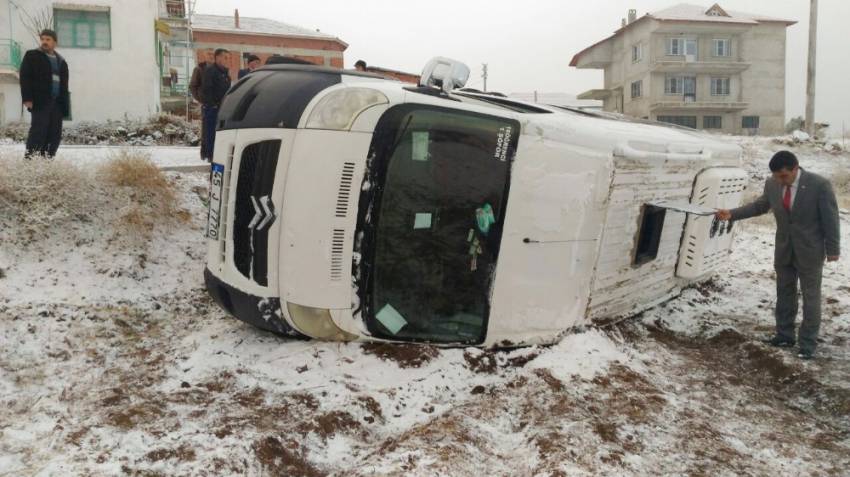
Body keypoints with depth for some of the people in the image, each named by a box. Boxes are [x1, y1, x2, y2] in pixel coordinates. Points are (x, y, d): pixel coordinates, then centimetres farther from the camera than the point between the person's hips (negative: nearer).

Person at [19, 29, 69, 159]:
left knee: (55, 133, -1)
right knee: (38, 130, -13)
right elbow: (25, 77, -1)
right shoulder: (32, 56, 8)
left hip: (57, 102, 5)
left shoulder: (61, 61, 21)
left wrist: (65, 103, 9)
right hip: (40, 100, -5)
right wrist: (27, 98, -13)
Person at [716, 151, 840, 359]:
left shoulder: (820, 185, -19)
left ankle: (808, 343, 14)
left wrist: (833, 249, -9)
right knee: (784, 293, 14)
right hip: (783, 249, 5)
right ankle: (784, 335, 27)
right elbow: (760, 205, 11)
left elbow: (830, 219, -13)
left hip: (810, 250, -5)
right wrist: (732, 214, 2)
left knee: (810, 297, 5)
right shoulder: (772, 184, -6)